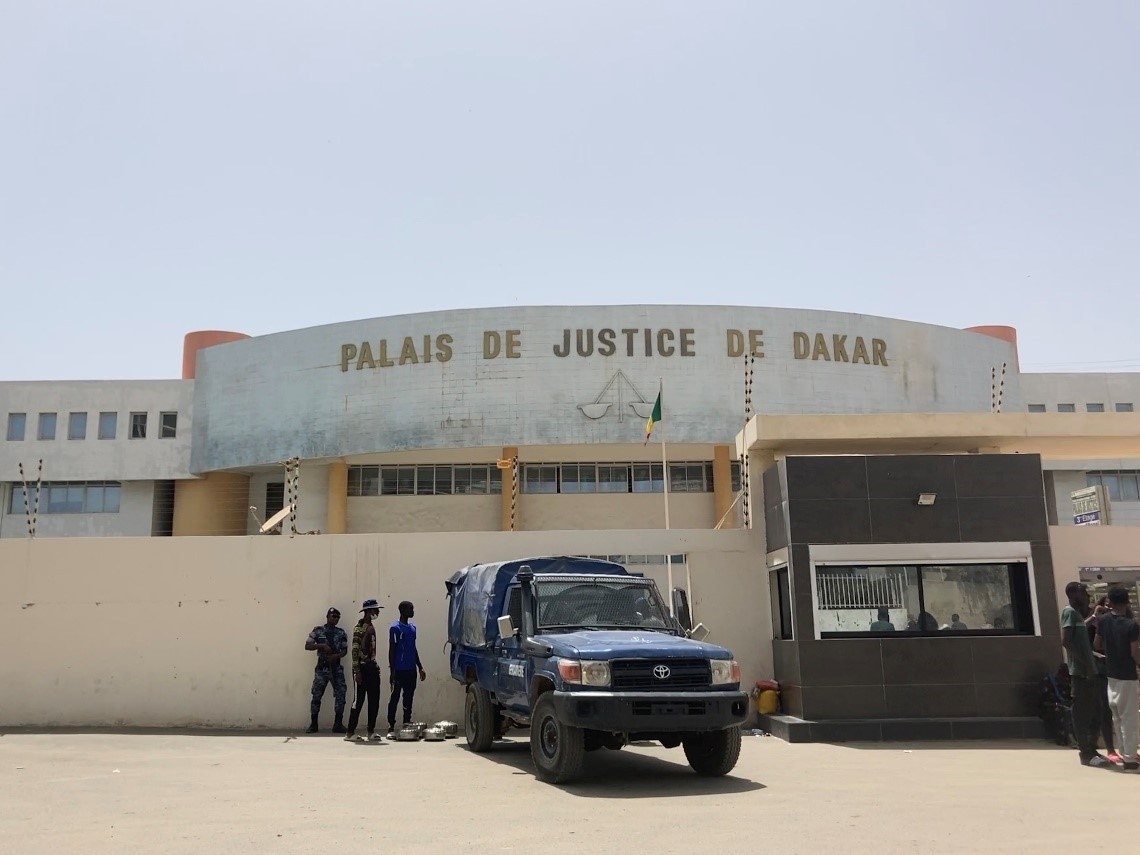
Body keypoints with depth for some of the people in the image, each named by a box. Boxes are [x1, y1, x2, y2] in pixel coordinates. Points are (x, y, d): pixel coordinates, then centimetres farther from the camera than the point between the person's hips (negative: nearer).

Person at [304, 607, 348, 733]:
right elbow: (307, 646, -1)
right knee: (316, 695, 0)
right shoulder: (318, 631, 4)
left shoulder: (341, 633, 9)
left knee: (340, 695, -5)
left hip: (336, 667, 2)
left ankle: (338, 724, 1)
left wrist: (336, 655, -13)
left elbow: (345, 650, 7)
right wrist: (321, 645, -14)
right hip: (322, 667, -2)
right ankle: (313, 724, 11)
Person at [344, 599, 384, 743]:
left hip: (372, 667, 8)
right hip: (362, 668, -8)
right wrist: (357, 671, -20)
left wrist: (376, 666, 16)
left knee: (374, 701, 8)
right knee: (358, 701, -5)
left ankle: (371, 731, 14)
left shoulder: (371, 627, 15)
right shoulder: (359, 627, -11)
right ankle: (350, 733, 1)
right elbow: (355, 650, -16)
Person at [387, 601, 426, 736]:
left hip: (411, 670, 7)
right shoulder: (395, 628, -7)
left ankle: (407, 725, 16)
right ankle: (391, 727, 2)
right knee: (395, 698, -2)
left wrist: (420, 667, 18)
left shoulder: (412, 627, 14)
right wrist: (392, 671, -14)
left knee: (409, 698, 9)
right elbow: (391, 650, -9)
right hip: (399, 670, -7)